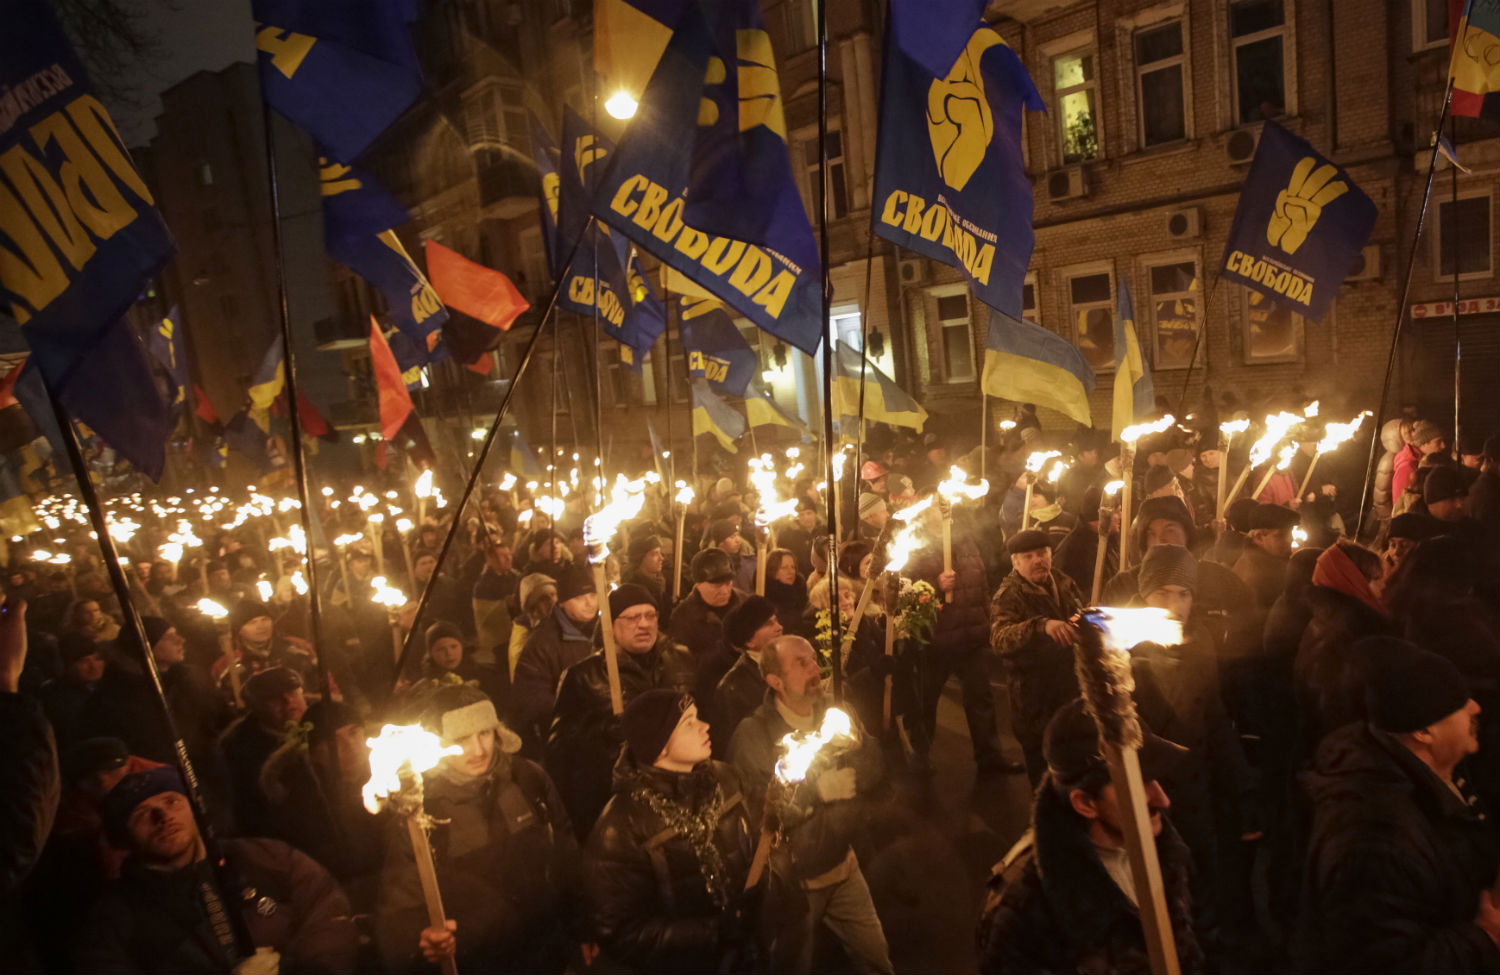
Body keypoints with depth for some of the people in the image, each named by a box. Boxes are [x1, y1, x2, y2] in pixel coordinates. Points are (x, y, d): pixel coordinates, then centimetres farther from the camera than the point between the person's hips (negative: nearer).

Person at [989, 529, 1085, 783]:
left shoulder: (1063, 583, 4)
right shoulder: (1008, 596, -17)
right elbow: (999, 638, -37)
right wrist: (1043, 625, -51)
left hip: (1073, 692, 6)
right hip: (1036, 704, -6)